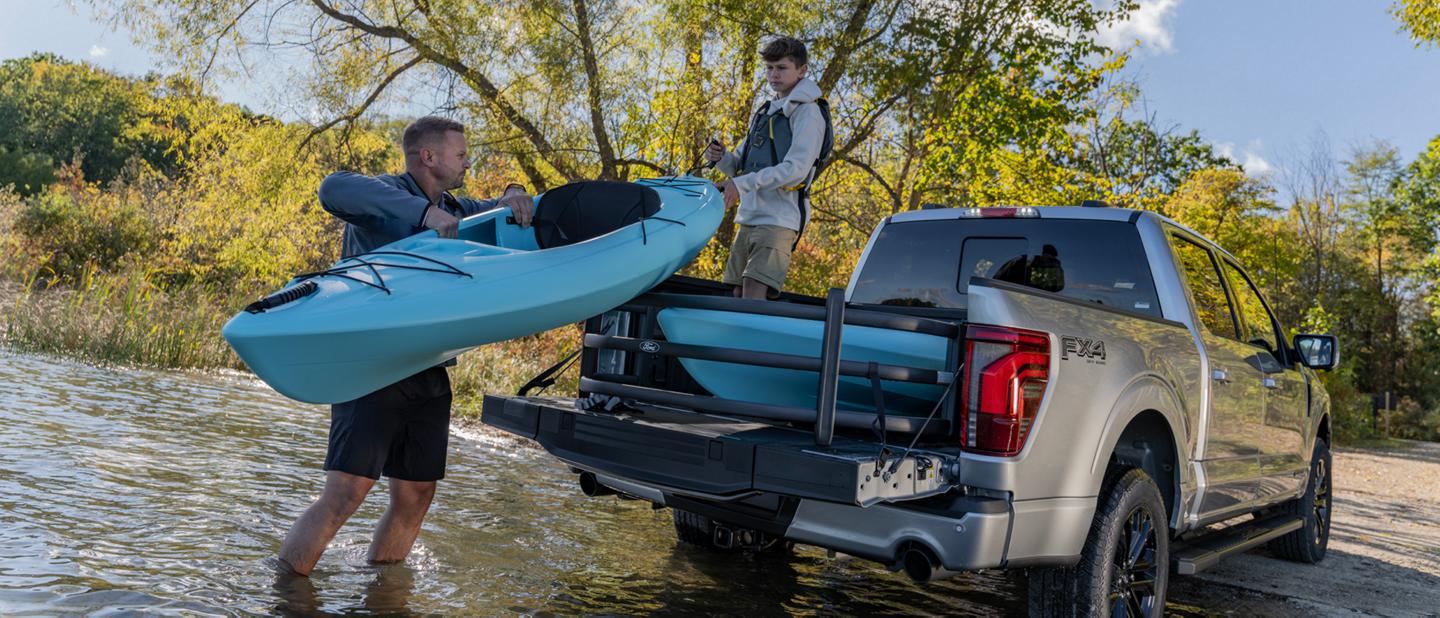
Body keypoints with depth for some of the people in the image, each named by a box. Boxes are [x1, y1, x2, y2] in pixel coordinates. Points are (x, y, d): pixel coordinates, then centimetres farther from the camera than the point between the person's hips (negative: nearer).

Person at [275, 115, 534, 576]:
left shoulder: (453, 209, 18)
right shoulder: (385, 196, -7)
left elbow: (491, 213, 25)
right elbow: (334, 188, -27)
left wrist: (512, 197, -1)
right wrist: (423, 211, -34)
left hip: (430, 378, 8)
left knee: (415, 498, 9)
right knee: (345, 494, -14)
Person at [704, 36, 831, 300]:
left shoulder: (808, 112, -3)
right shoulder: (766, 111, 22)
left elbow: (796, 169, -16)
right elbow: (742, 164, 23)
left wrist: (742, 185, -22)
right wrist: (721, 158, -1)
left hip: (778, 220, -8)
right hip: (749, 218, 8)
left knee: (753, 300, -18)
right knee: (736, 295, 6)